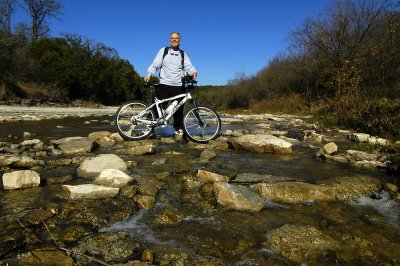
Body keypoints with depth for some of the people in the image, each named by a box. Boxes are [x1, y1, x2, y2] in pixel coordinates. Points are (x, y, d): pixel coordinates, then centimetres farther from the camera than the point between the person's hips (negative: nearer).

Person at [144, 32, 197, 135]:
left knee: (178, 108, 3)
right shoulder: (163, 51, 13)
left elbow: (188, 66, 4)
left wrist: (193, 72, -18)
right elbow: (156, 64, 6)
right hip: (164, 84, -1)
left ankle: (179, 128, 13)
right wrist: (149, 74, -8)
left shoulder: (183, 54, 17)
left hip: (178, 85, 2)